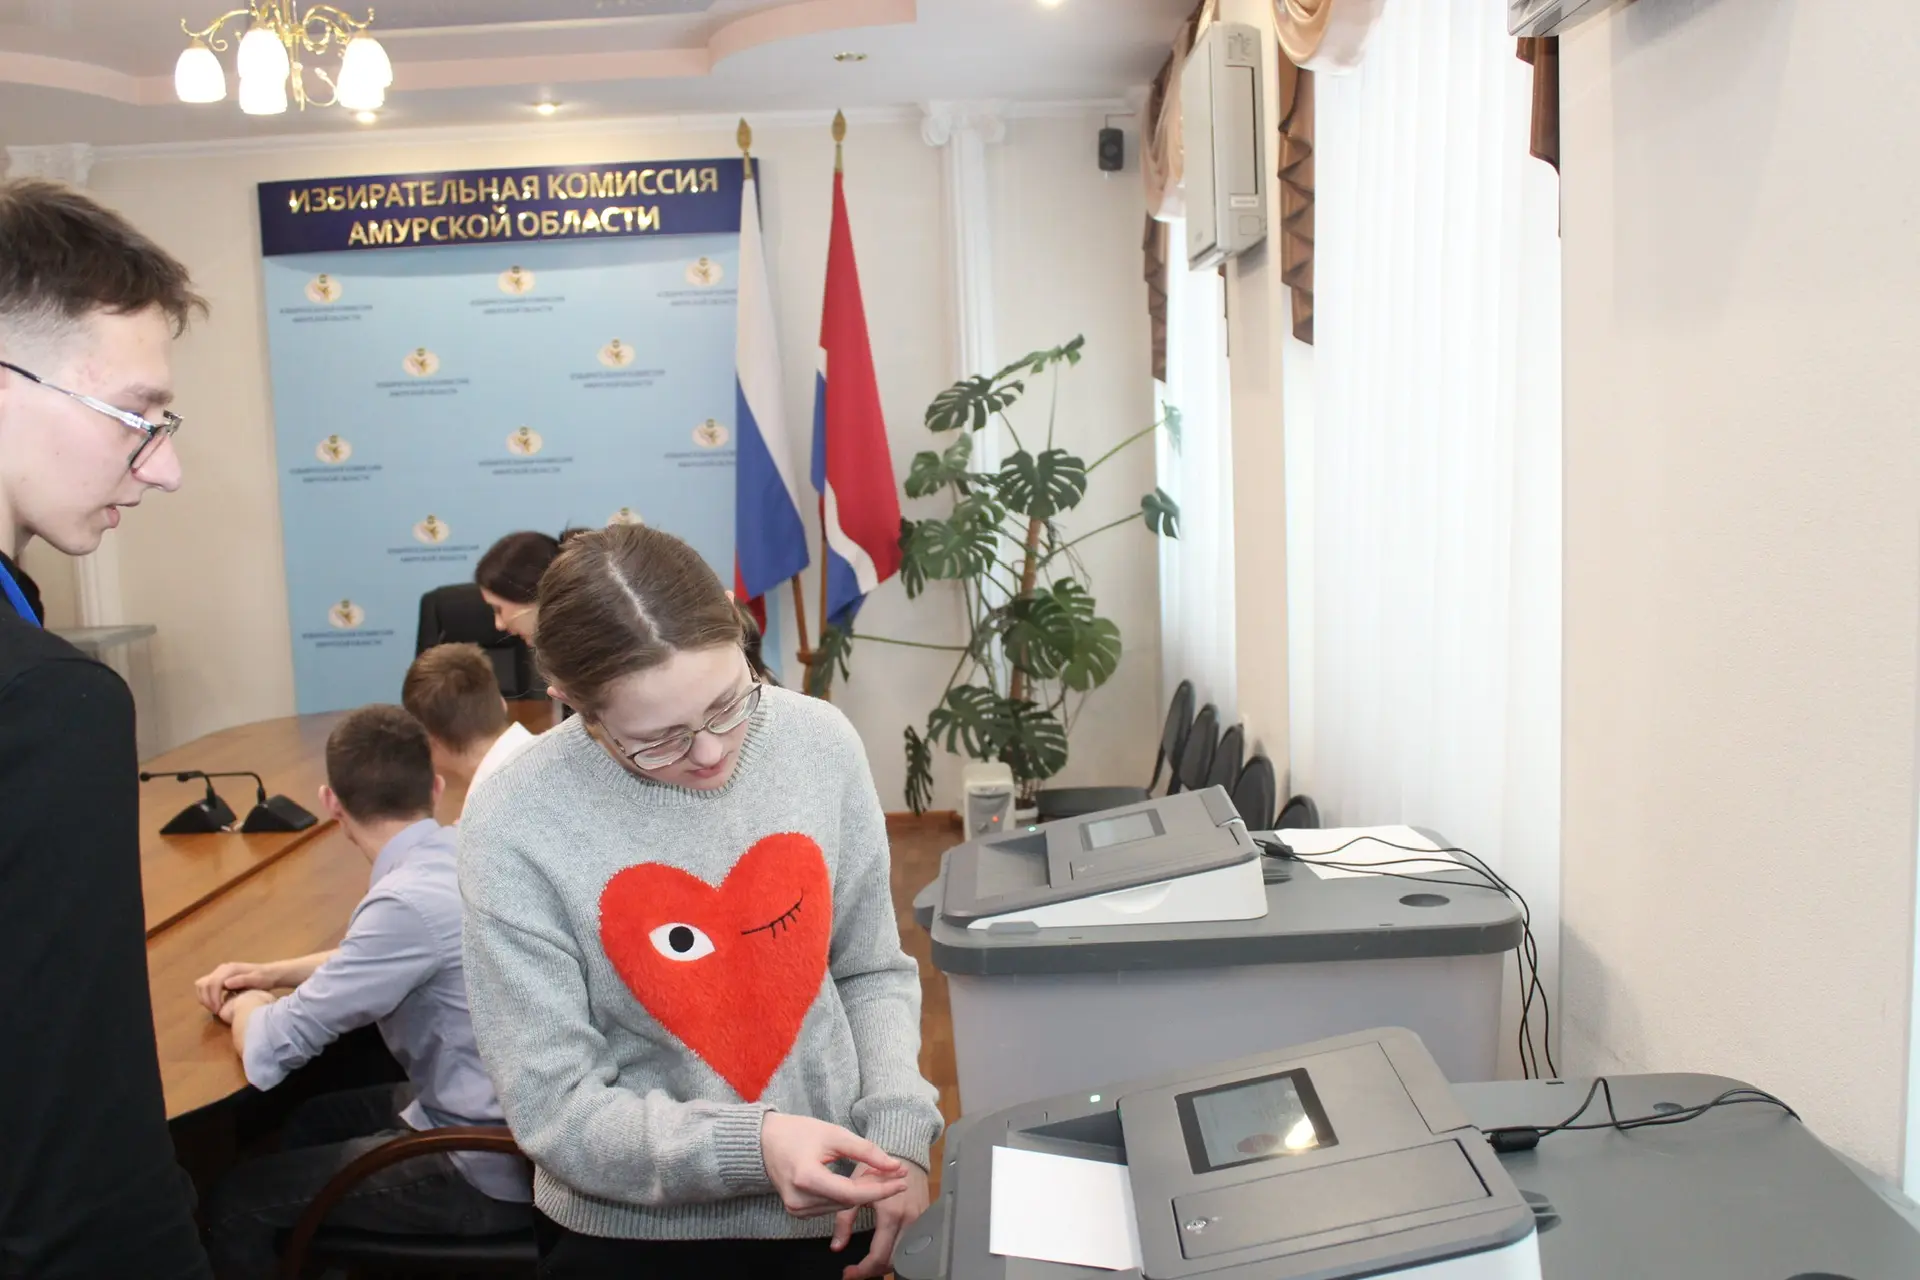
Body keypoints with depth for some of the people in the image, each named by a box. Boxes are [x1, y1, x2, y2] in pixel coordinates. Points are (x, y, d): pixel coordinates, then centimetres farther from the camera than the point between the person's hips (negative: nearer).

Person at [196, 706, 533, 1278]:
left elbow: (268, 1053, -19)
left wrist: (244, 1007, 3)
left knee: (231, 1204, 2)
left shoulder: (410, 901, -27)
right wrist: (274, 974, 11)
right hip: (512, 1124, 9)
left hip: (486, 1170, -9)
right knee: (314, 1120, 27)